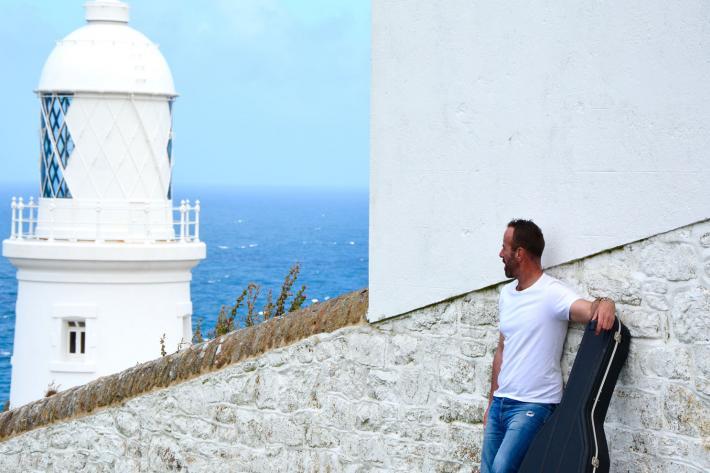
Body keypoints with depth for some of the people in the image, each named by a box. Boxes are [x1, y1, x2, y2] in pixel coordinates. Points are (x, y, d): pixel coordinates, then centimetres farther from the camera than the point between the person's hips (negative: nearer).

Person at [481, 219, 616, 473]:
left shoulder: (552, 293, -12)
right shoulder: (507, 294, 14)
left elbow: (587, 310, -29)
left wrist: (605, 303, -53)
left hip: (533, 405, -8)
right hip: (501, 402, 8)